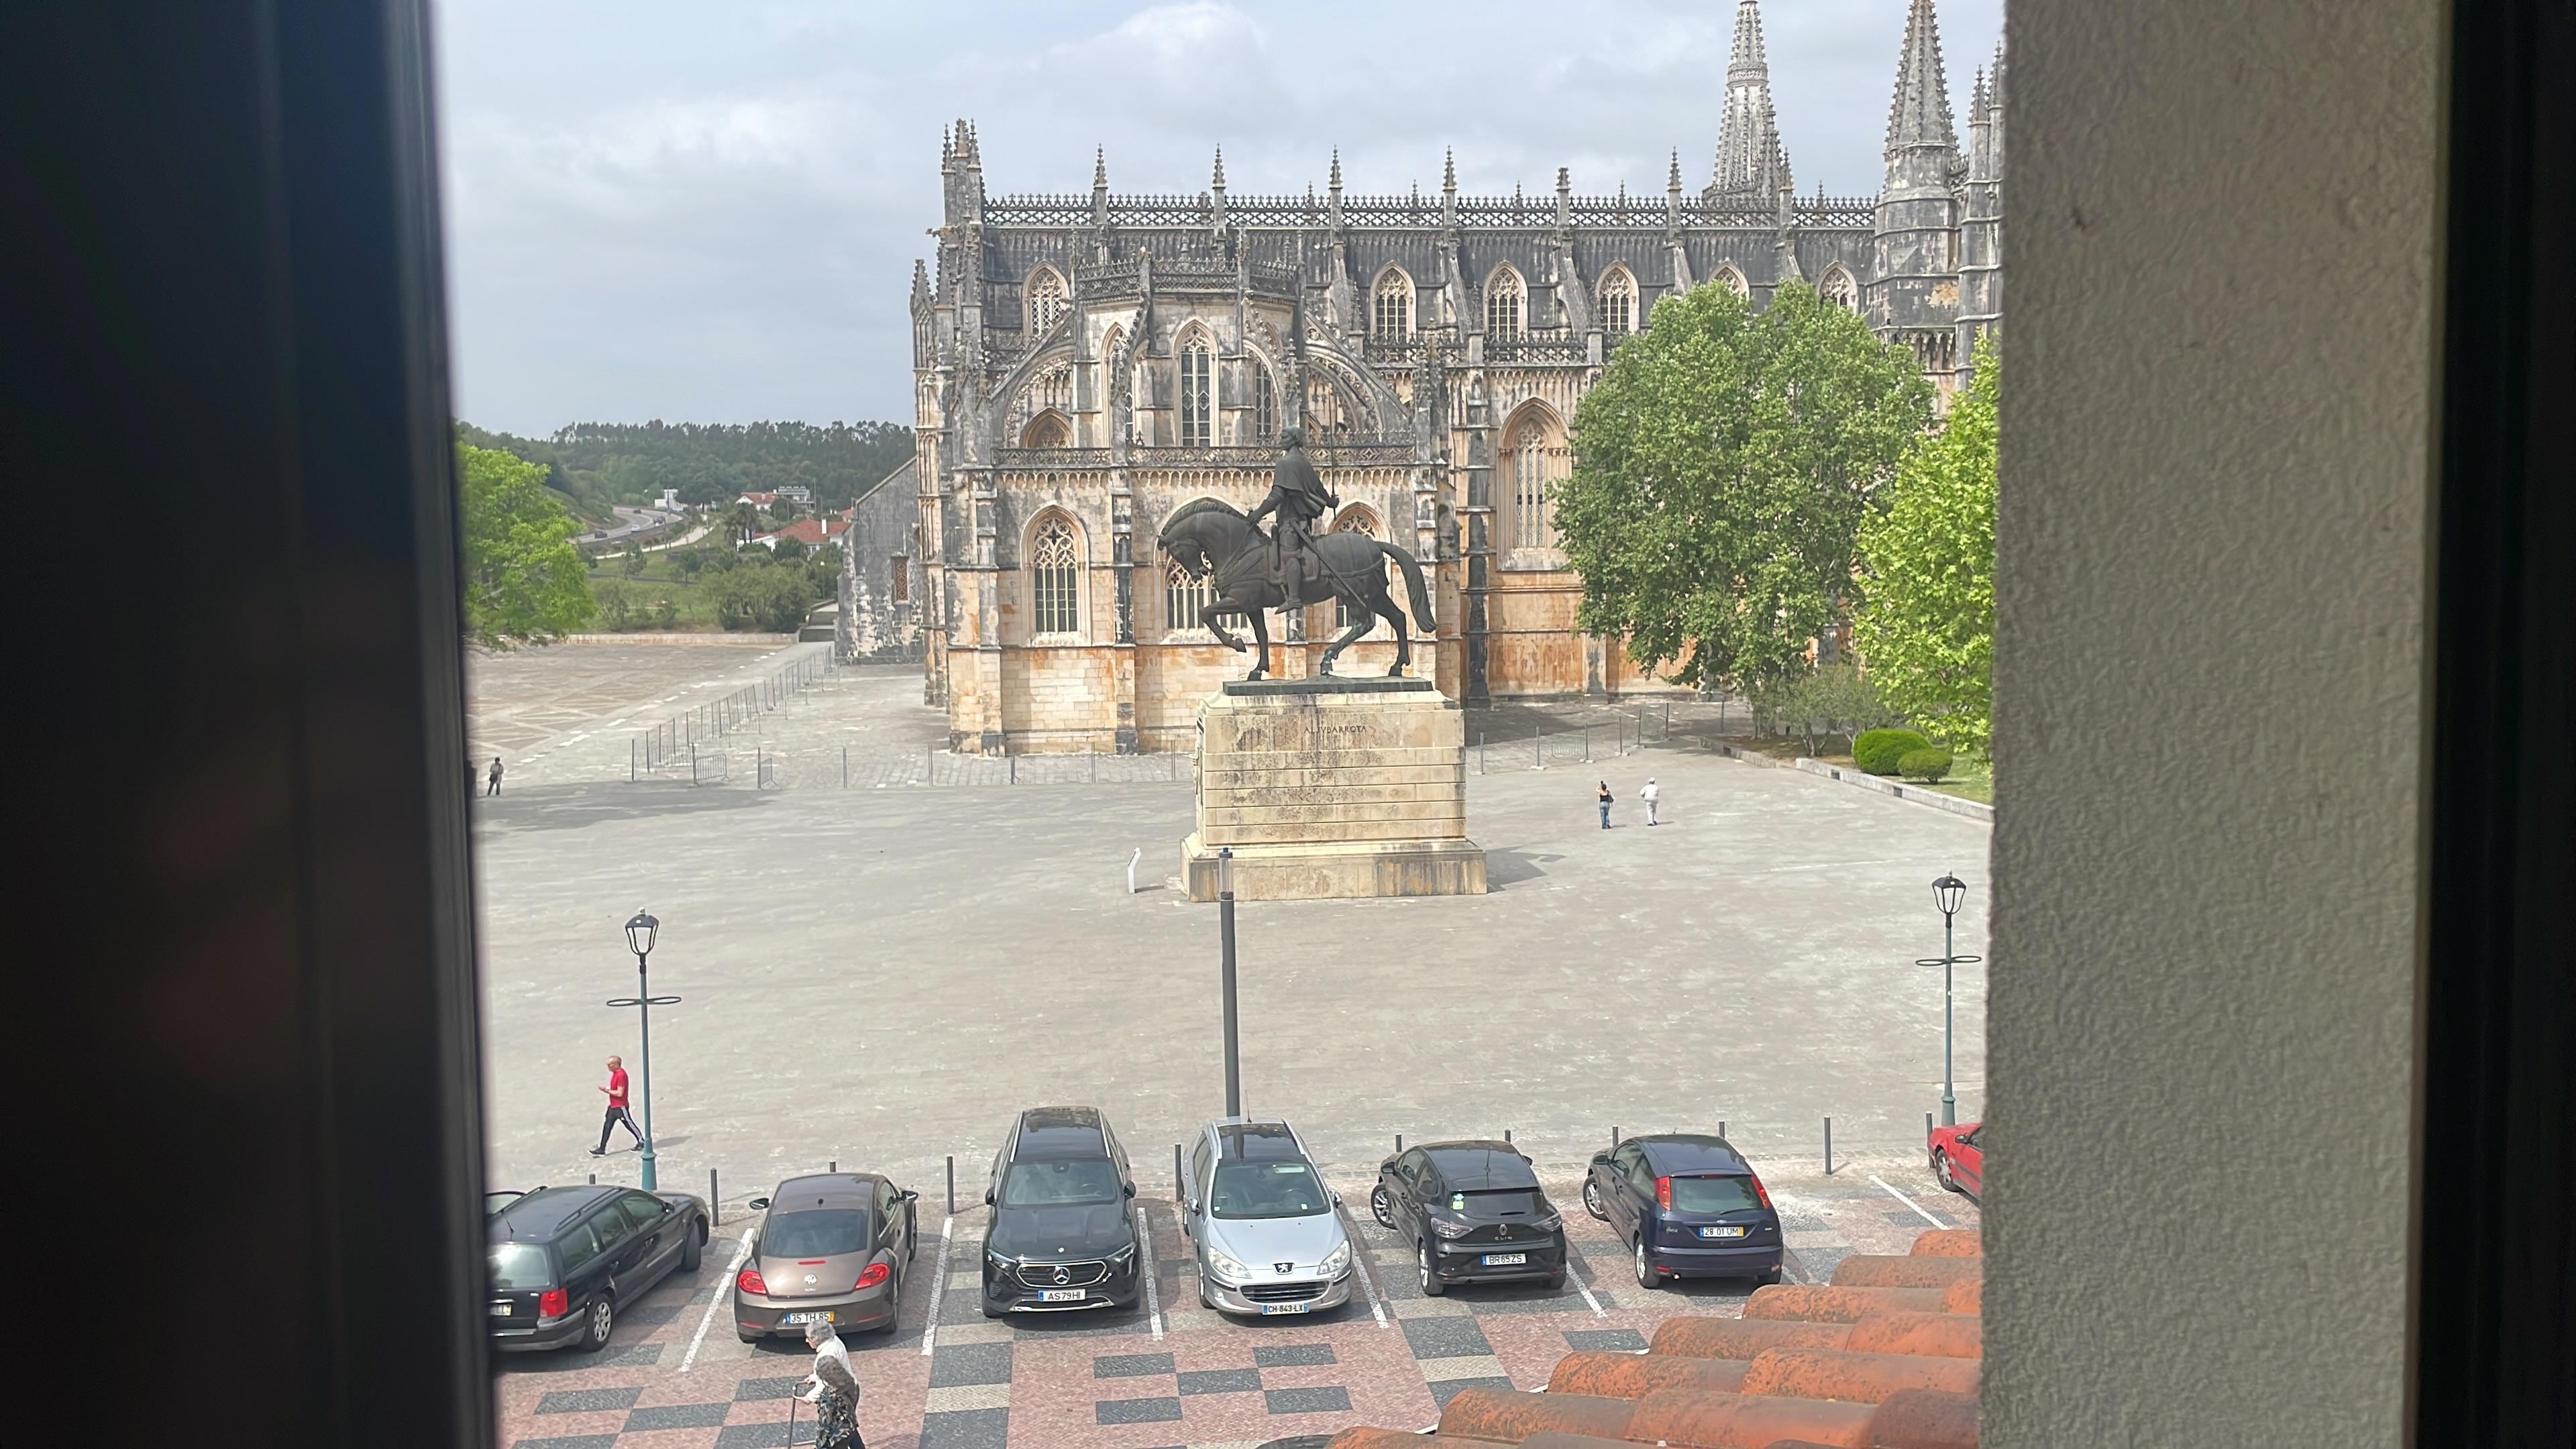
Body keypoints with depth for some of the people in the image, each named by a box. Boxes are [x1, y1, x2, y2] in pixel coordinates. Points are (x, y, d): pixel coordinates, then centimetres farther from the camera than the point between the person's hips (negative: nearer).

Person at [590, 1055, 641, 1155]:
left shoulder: (621, 1075, -21)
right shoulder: (615, 1073, 9)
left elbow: (620, 1093, -23)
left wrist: (607, 1091, -17)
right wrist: (608, 1090, 3)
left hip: (620, 1106, -10)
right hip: (613, 1106, 10)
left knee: (629, 1124, 4)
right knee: (607, 1126, 6)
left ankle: (641, 1142, 20)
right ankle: (601, 1150, 7)